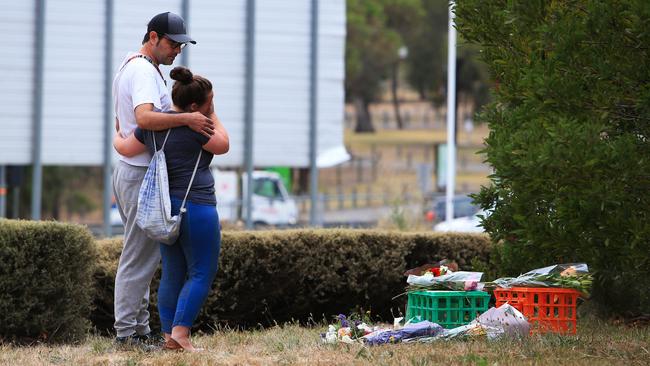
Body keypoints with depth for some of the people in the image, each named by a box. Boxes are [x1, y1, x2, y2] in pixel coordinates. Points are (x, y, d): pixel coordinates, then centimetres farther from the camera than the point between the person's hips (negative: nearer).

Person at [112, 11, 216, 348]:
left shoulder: (127, 68, 17)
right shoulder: (144, 72, -17)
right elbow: (144, 118, -35)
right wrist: (186, 119, -40)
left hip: (128, 169, 11)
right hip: (143, 176, -11)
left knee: (140, 255, 14)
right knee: (139, 257, -8)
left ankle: (137, 329, 18)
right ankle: (127, 331, -6)